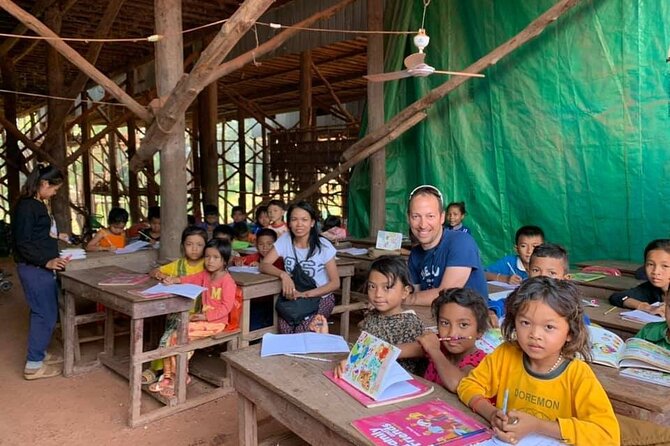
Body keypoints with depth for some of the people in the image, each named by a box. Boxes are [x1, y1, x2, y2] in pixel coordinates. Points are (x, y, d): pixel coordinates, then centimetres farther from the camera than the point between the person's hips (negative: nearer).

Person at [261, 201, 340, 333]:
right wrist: (283, 274, -28)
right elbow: (264, 265, -8)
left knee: (302, 331, -26)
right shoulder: (284, 240, -4)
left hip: (320, 297, -2)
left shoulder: (323, 246, -12)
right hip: (294, 297, 2)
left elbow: (335, 283, -10)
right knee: (285, 328, -26)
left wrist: (306, 294, -23)